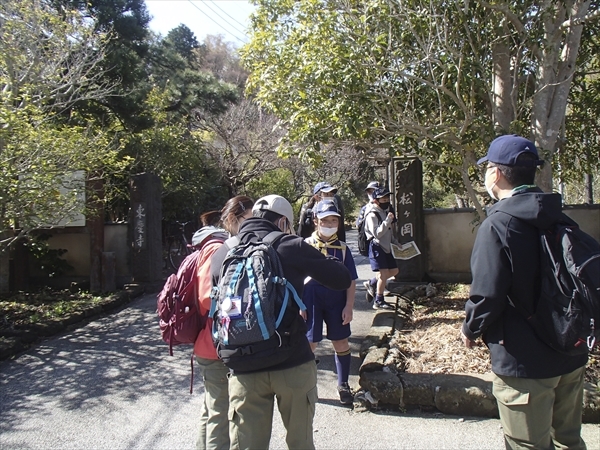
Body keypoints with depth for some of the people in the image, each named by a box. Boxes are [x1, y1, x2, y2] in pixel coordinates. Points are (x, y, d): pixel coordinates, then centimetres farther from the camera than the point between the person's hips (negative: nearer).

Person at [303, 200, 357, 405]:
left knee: (341, 343, 11)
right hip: (312, 302, -2)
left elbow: (351, 281, 2)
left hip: (337, 303, 2)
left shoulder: (342, 248, -1)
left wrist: (349, 306, -4)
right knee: (309, 344, 6)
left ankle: (343, 385, 29)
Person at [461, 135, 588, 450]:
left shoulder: (497, 225, -20)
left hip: (524, 362, -7)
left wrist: (470, 330, -4)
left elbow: (487, 294, -22)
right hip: (570, 354, 8)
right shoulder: (558, 220, 3)